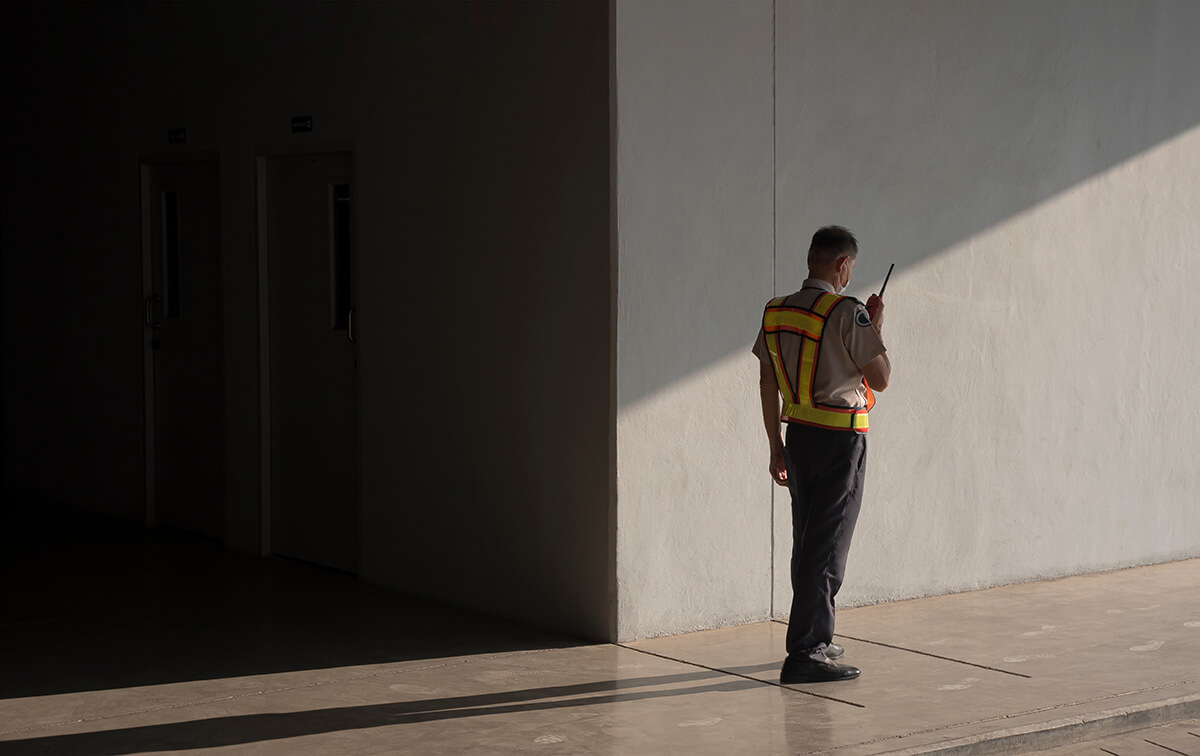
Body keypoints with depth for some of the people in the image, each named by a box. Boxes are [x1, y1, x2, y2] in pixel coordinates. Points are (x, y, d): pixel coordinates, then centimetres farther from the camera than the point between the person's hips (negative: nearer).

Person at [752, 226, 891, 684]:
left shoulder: (775, 313, 7)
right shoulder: (848, 313, -15)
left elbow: (768, 385, 11)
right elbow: (880, 379, -12)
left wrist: (775, 446, 17)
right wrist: (876, 327, 2)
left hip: (798, 435, 7)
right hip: (841, 439, -7)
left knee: (807, 542, 17)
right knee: (828, 546, -4)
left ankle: (818, 640, 29)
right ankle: (804, 655, -6)